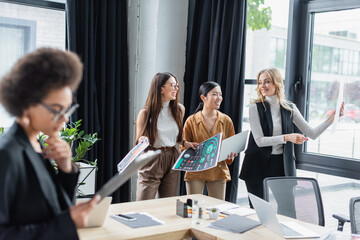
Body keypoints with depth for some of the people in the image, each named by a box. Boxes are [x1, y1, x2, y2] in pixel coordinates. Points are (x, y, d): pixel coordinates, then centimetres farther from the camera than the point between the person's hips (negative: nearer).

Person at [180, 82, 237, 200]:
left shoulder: (226, 121, 5)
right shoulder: (191, 121, -1)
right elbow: (183, 147, 3)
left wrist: (230, 154, -11)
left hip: (219, 172, 2)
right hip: (196, 173, -2)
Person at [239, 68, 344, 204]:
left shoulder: (290, 108, 5)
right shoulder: (255, 108, -5)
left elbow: (312, 134, 6)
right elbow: (259, 140, -12)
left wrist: (332, 118, -6)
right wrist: (287, 137, -23)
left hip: (282, 166, 2)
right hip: (259, 166, -2)